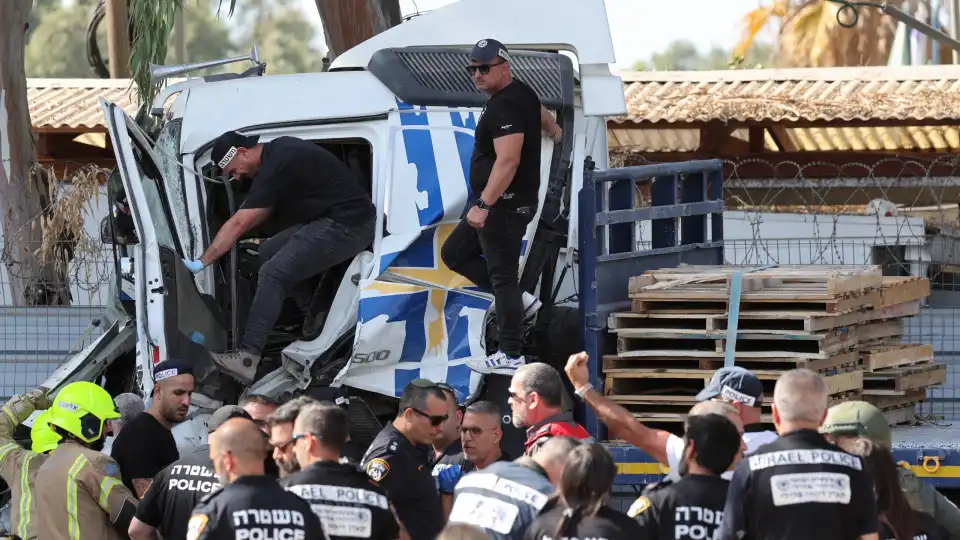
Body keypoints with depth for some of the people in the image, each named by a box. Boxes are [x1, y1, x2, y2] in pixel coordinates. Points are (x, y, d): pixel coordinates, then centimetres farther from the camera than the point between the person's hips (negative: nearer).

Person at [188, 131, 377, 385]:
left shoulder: (276, 166, -19)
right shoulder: (278, 150, 12)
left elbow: (238, 223, -19)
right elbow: (265, 209, 27)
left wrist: (201, 263, -14)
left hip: (348, 226, -10)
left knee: (274, 273, -17)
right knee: (268, 254, 11)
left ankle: (247, 359, -24)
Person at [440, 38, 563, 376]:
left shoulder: (505, 107, -20)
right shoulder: (520, 93, 13)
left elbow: (508, 160, -30)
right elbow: (542, 115, 36)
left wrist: (484, 205, -34)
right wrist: (553, 131, 60)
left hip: (504, 204, -11)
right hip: (504, 203, 11)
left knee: (502, 275, -7)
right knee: (454, 253, 17)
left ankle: (510, 357, -3)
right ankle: (518, 300, 19)